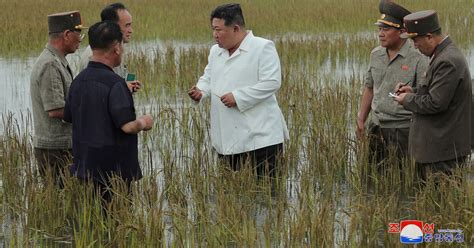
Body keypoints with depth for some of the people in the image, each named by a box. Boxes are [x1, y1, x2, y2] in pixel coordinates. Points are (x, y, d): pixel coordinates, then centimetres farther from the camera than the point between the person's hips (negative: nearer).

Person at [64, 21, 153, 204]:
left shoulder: (79, 80, 5)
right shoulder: (114, 83, -19)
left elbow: (68, 118, 15)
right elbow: (127, 126, -24)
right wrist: (143, 122, -2)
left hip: (84, 166, 8)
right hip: (113, 168, -8)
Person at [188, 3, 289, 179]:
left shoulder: (263, 48, -8)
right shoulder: (216, 51, 15)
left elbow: (271, 82, -16)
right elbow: (208, 78, 24)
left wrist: (238, 97, -19)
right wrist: (200, 91, 0)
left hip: (259, 137, -7)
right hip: (228, 138, 7)